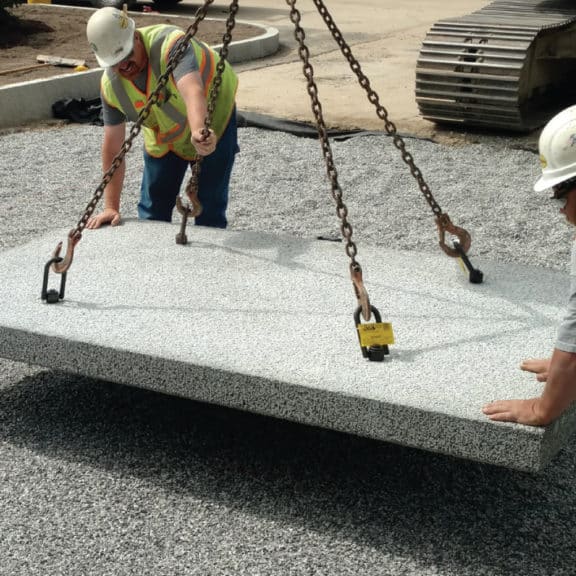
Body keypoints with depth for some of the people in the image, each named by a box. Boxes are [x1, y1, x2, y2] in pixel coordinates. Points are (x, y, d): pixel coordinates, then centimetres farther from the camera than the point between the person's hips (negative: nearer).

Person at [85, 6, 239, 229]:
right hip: (162, 139, 4)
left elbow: (193, 92, -55)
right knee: (152, 211, 7)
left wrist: (198, 133, -75)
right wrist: (111, 207, -16)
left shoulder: (170, 43, -37)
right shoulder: (110, 85, -20)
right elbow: (112, 148, -14)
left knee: (210, 213, -4)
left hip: (213, 118, -4)